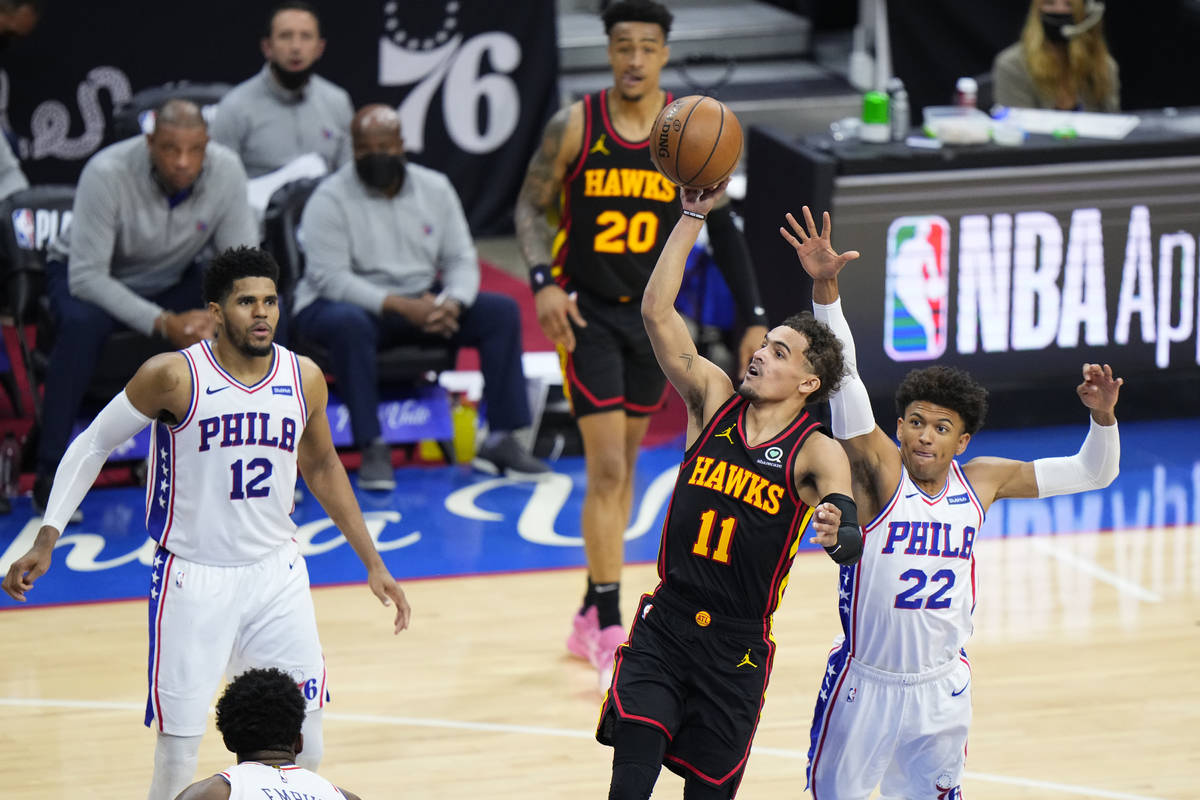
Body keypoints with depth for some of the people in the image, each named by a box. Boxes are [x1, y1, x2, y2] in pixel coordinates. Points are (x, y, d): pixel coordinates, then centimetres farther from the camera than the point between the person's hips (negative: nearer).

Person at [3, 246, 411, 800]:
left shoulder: (304, 379, 0)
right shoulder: (174, 377, -12)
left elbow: (322, 469, 16)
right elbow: (92, 446, -1)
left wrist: (372, 563, 16)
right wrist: (46, 539, -9)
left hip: (276, 576, 4)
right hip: (192, 581, -4)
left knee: (304, 752, 3)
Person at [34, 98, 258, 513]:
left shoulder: (225, 171, -21)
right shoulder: (107, 173, -31)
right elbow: (86, 276, -31)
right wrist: (163, 323, -40)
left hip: (172, 281, 3)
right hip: (86, 276, -3)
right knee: (81, 322, -39)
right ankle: (50, 474, -29)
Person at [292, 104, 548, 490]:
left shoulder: (435, 188, 5)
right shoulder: (330, 200, -10)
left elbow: (461, 259, 3)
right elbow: (331, 278, -20)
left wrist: (452, 303, -21)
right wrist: (401, 306, -30)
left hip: (421, 303, 5)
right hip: (344, 302, -5)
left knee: (502, 311, -13)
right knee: (349, 323, -40)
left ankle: (501, 440, -14)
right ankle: (372, 448, -33)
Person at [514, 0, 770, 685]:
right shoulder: (575, 127, -11)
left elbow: (723, 227, 2)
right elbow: (532, 206, -2)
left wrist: (754, 318, -3)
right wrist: (543, 280, -19)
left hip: (652, 313, 4)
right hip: (587, 312, -3)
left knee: (623, 466, 14)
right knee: (608, 470, -11)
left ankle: (593, 614, 28)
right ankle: (608, 628, -6)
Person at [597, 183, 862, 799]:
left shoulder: (818, 455, -7)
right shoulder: (714, 401, 2)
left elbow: (852, 544, -25)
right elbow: (656, 310, -6)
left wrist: (838, 533, -50)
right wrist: (693, 217, -12)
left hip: (738, 647, -1)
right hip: (664, 626, 1)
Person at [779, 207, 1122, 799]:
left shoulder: (981, 481, -2)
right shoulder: (879, 470, -13)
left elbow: (1093, 473, 5)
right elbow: (843, 376, -26)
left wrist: (1103, 416, -14)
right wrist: (824, 288, -37)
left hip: (941, 688, 3)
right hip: (864, 681, -3)